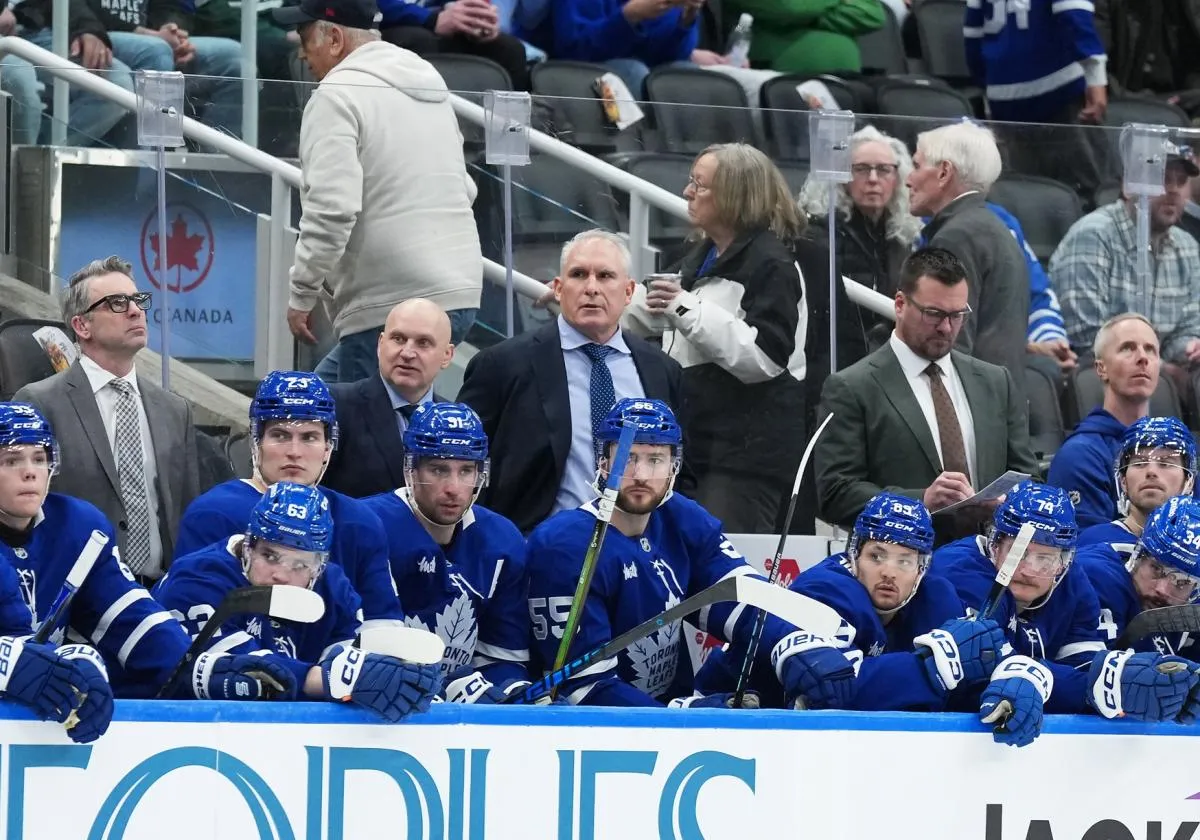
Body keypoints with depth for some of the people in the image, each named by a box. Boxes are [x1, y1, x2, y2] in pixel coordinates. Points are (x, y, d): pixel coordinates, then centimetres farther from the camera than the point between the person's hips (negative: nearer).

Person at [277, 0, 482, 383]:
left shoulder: (337, 96, -9)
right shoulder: (431, 85, 18)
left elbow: (331, 207, -18)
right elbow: (464, 188, 25)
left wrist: (302, 294, -9)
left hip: (390, 307, -9)